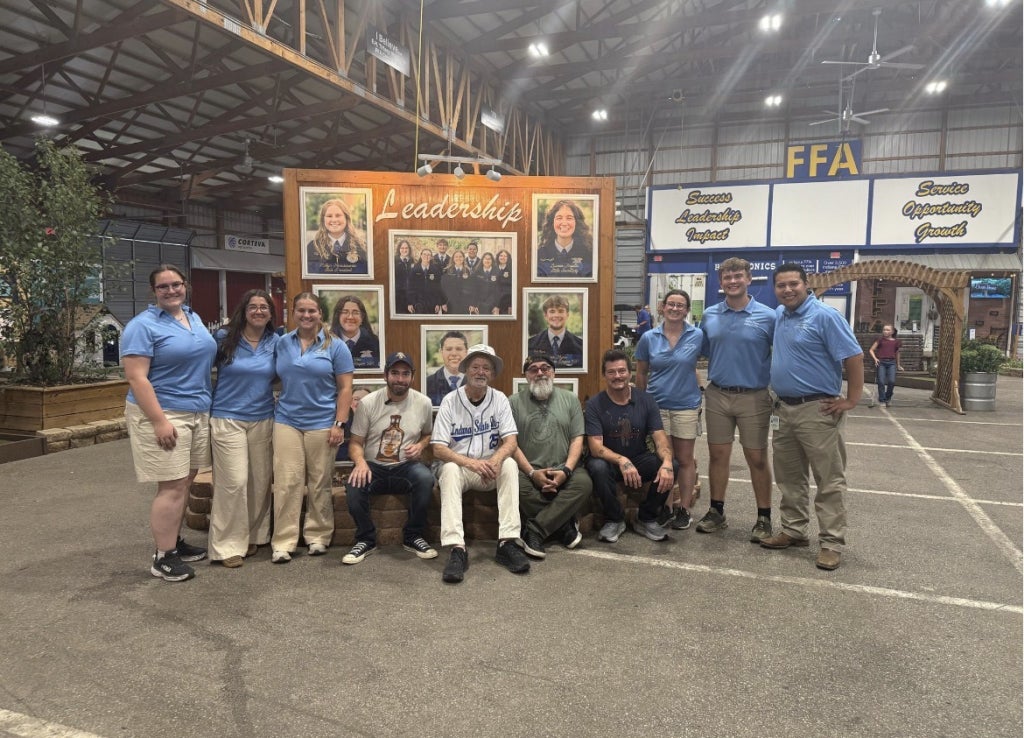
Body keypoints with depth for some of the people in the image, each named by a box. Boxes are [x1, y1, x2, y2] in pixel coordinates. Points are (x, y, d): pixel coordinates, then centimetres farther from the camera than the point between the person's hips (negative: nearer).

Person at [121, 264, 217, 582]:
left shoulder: (194, 318, 12)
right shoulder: (143, 326, -11)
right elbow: (136, 378, -17)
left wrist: (206, 407, 18)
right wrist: (159, 421, -23)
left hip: (198, 413, 8)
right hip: (163, 414, -7)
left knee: (185, 482, 13)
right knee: (172, 486, -7)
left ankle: (174, 541, 26)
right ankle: (163, 557, 4)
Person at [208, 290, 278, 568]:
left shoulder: (275, 343, 4)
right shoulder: (224, 338, -3)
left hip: (263, 420, 3)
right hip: (228, 419, -3)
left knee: (260, 482, 8)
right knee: (234, 482, -8)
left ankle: (253, 536, 25)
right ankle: (229, 545, 4)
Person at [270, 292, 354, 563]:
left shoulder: (335, 346, 1)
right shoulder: (281, 344, 8)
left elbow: (345, 388, -2)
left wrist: (339, 424, -8)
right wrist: (277, 411, 9)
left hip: (322, 424, -2)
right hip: (287, 421, 2)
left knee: (319, 485, 6)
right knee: (286, 483, -2)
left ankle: (318, 536, 19)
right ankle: (283, 542, 5)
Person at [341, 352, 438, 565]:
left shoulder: (423, 403, 1)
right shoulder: (368, 403, -3)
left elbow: (428, 434, 18)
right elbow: (355, 442, 0)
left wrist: (420, 445, -6)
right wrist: (360, 462, -22)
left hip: (406, 467, 1)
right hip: (373, 467, 0)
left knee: (425, 478, -33)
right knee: (354, 484, -32)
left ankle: (413, 537, -10)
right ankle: (366, 539, -7)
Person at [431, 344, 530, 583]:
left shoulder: (499, 400, 0)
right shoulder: (450, 401, -6)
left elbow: (510, 441, -9)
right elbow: (438, 449, -13)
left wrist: (496, 459, -32)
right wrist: (470, 462, -30)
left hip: (489, 467, 2)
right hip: (458, 464, -2)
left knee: (509, 465, -28)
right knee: (450, 470, -34)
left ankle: (507, 543, -31)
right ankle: (457, 549, -41)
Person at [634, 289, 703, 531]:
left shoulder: (698, 336, -5)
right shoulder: (649, 338, -1)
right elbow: (641, 373, 8)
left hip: (686, 406, -1)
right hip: (657, 405, 1)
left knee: (685, 459, 9)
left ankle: (684, 508, 21)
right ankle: (665, 506, 21)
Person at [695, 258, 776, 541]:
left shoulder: (768, 317, -5)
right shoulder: (709, 316, 5)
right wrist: (713, 376, 7)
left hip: (754, 397, -3)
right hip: (717, 395, 3)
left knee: (757, 459, 4)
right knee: (717, 455, 10)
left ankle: (764, 519, 17)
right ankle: (716, 512, 23)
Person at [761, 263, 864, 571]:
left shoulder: (825, 316, -12)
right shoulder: (778, 315, 10)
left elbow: (854, 357, -14)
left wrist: (851, 400, -14)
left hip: (817, 410, -8)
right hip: (784, 408, 8)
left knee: (829, 481, 0)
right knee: (789, 477, 15)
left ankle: (831, 543, 6)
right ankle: (793, 530, 27)